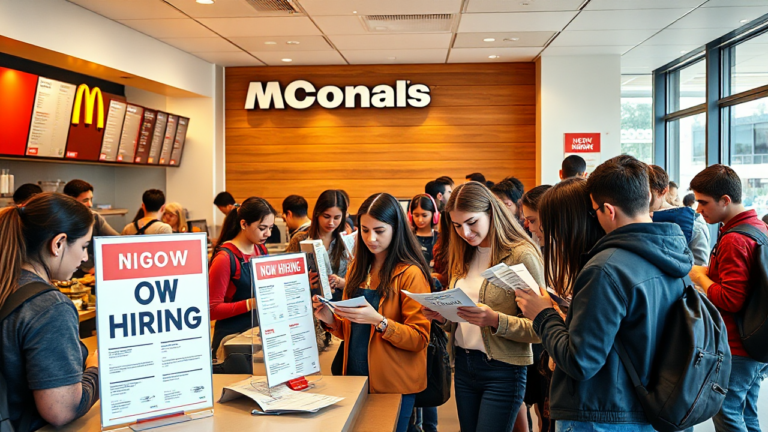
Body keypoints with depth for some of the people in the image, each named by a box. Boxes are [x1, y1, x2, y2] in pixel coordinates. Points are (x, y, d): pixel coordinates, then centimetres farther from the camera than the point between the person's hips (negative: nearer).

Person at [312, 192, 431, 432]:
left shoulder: (411, 274, -12)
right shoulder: (356, 269, 7)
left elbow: (420, 339, -14)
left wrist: (379, 321, -27)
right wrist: (330, 319, -4)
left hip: (393, 385, -6)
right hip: (355, 376, 6)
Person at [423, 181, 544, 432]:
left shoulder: (522, 255, -12)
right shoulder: (463, 257, 9)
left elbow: (538, 329, -14)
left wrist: (495, 320, -28)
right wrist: (442, 316, -5)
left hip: (502, 371, -6)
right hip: (463, 366, 6)